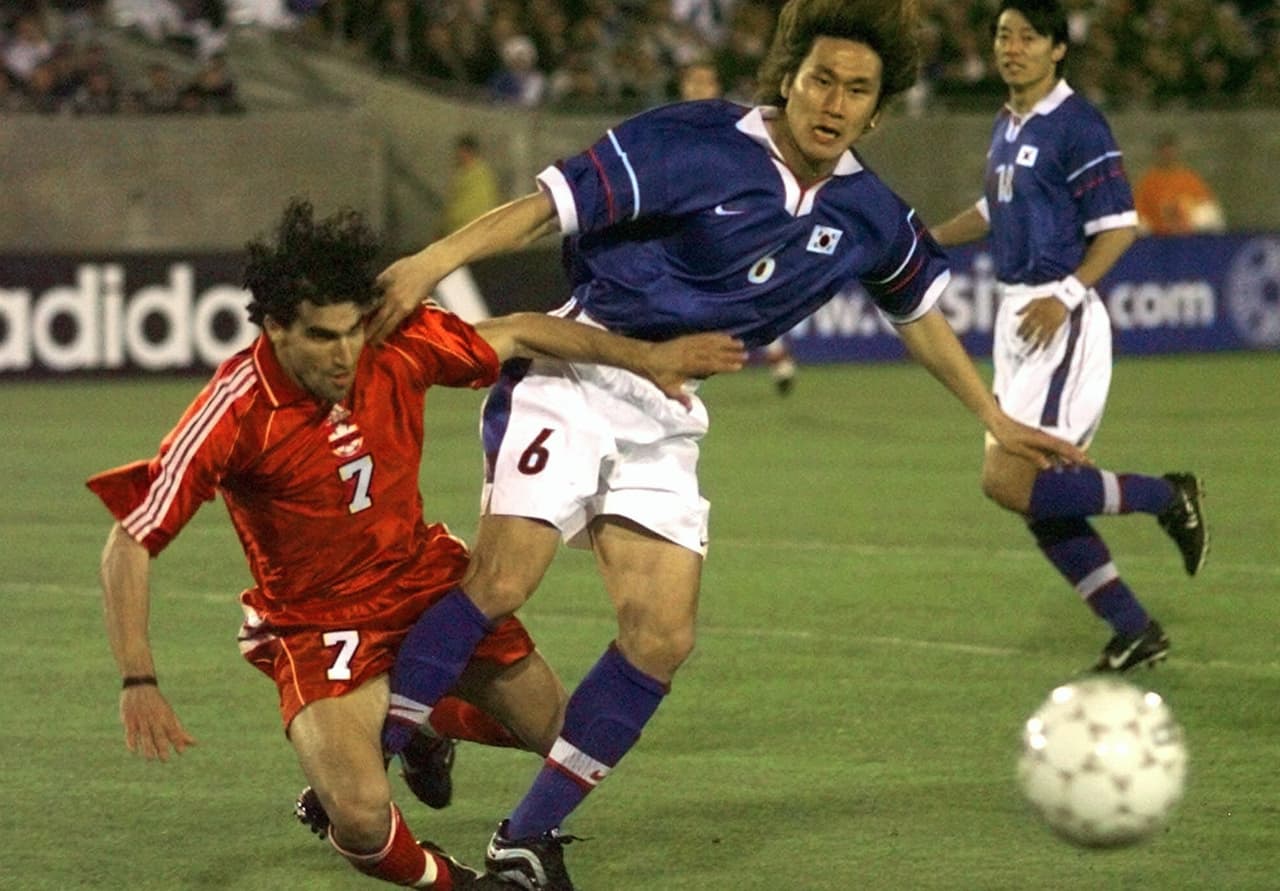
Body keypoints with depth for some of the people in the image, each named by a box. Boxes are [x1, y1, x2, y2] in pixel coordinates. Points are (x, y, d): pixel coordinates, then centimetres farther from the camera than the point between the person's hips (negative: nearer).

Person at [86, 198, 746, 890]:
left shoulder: (400, 345, -16)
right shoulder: (235, 413, -27)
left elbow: (517, 335, 2)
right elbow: (128, 546, -25)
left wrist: (645, 359, 5)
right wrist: (138, 683, -33)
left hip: (429, 579, 5)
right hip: (317, 622, -5)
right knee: (362, 821, -27)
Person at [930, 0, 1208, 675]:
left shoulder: (1077, 126, -11)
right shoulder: (1006, 127, 15)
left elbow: (1118, 226, -15)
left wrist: (1066, 295, -24)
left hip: (1060, 321, -9)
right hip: (1015, 317, 9)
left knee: (1009, 482, -16)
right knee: (1037, 500, 5)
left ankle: (1169, 499, 0)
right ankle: (1134, 631, 14)